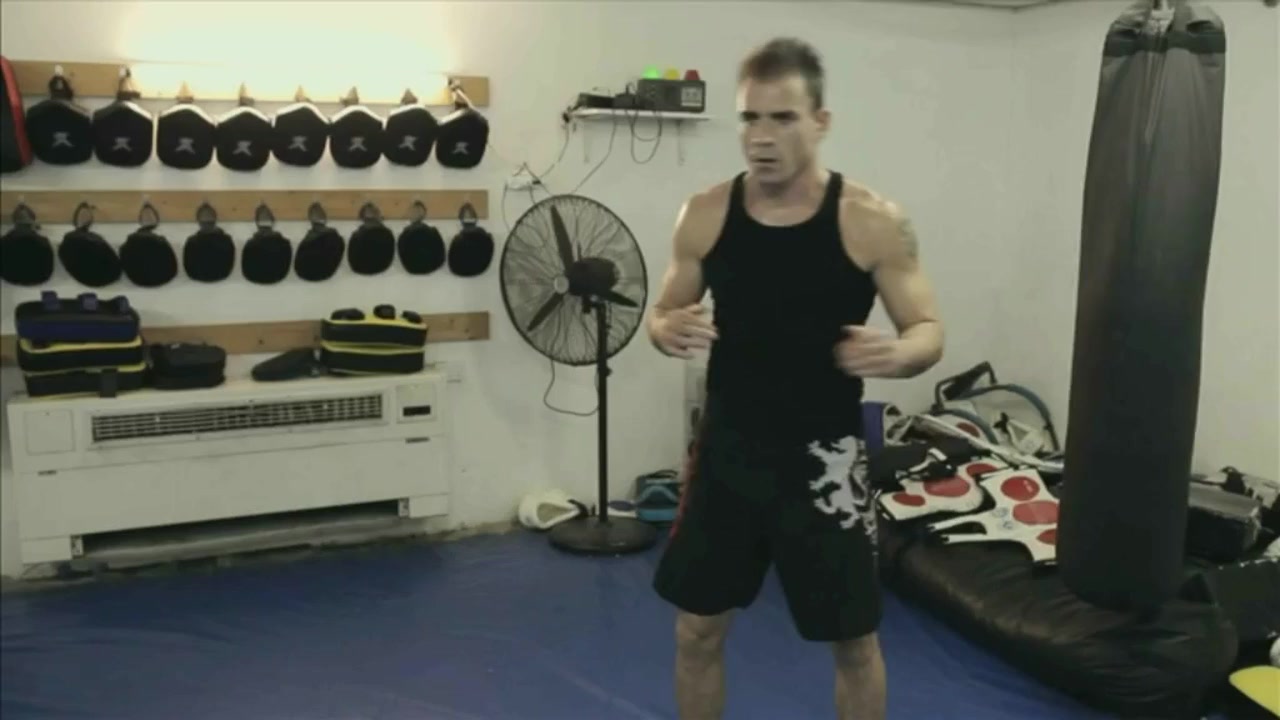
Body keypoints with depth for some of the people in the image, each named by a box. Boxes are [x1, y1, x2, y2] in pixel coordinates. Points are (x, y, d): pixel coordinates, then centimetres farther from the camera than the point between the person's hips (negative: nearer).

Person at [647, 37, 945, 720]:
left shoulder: (874, 223, -12)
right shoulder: (704, 214, -4)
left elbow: (928, 330, -4)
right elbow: (663, 312, 7)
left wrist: (898, 353, -28)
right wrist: (667, 330, -18)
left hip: (821, 456, -2)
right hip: (725, 448, 3)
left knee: (854, 640, 11)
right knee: (697, 630, 13)